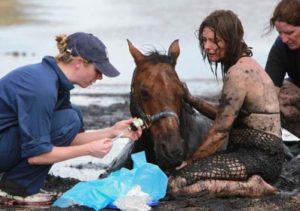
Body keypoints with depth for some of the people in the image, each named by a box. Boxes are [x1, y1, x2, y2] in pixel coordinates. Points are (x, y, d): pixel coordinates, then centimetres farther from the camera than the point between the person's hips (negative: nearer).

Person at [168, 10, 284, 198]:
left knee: (177, 184, -22)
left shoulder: (238, 73, -16)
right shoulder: (247, 64, 15)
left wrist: (190, 161, -2)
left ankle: (253, 187, -13)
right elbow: (226, 116, 22)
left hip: (259, 159, -11)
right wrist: (190, 99, 15)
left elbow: (220, 132, -13)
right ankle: (253, 182, 6)